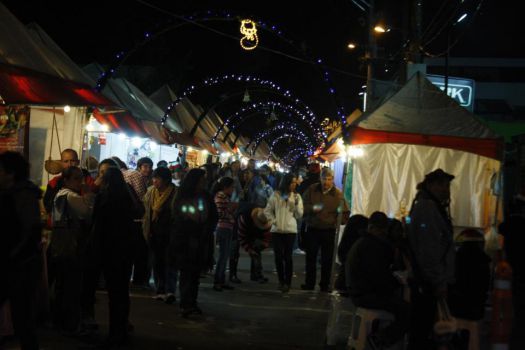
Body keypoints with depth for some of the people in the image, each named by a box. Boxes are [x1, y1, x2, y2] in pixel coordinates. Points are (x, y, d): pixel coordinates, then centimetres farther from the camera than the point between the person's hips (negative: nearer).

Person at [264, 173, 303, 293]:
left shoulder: (297, 196, 5)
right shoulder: (276, 195, 4)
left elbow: (299, 215, 2)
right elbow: (267, 210, 10)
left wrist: (296, 204, -12)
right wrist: (274, 221, -2)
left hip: (290, 230, -1)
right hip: (276, 230, 1)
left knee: (287, 256, -5)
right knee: (278, 256, 3)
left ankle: (287, 282, 1)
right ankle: (281, 281, 16)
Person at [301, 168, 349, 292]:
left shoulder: (337, 194, -3)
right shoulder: (312, 190, 0)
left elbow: (345, 213, -3)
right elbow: (303, 206, 1)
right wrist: (312, 208, -18)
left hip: (329, 231, -1)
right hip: (312, 229, 1)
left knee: (327, 260, 6)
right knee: (310, 258, 9)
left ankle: (325, 285, 16)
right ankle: (309, 285, 19)